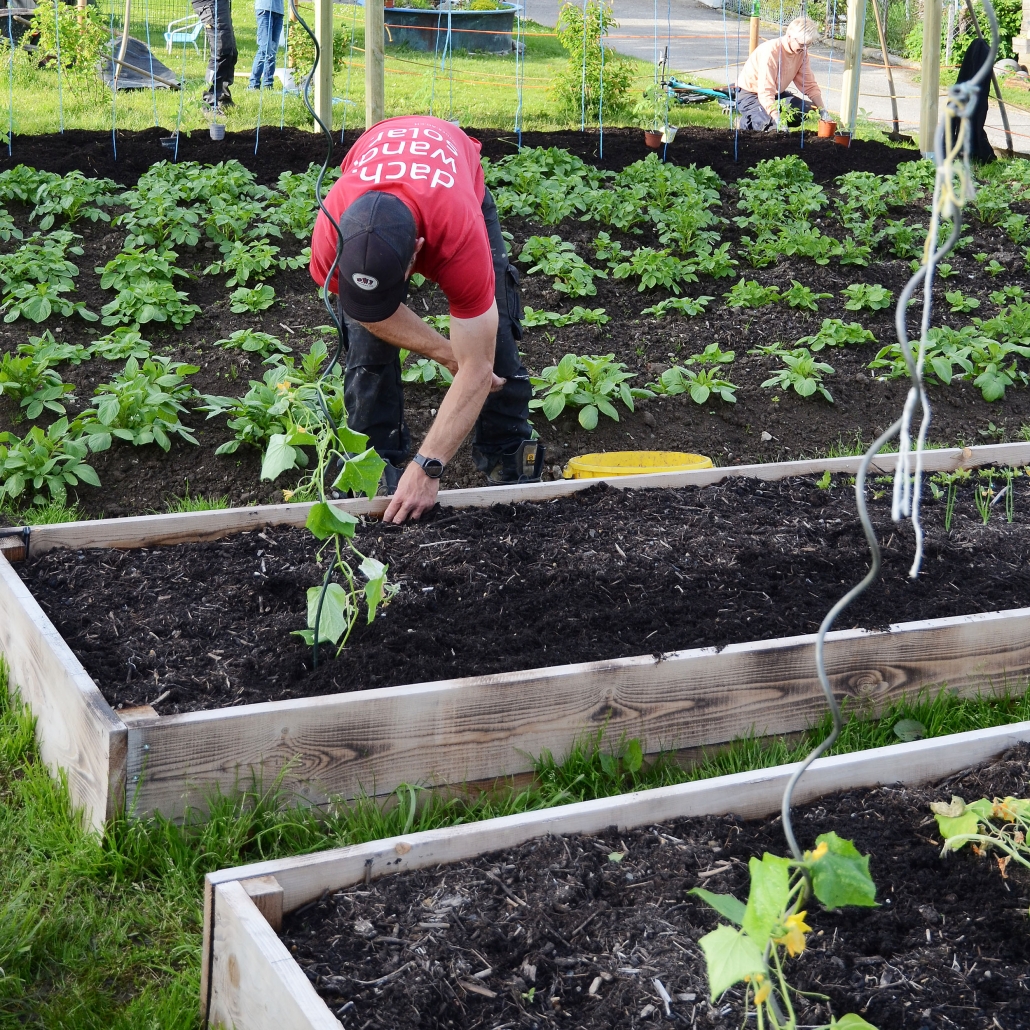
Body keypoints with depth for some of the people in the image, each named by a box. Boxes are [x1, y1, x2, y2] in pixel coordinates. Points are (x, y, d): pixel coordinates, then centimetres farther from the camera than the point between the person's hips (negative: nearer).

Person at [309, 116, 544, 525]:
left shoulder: (461, 235, -48)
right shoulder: (331, 236, -42)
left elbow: (476, 369, -40)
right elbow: (370, 313, -18)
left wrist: (427, 467, -40)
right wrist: (447, 353, -18)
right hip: (370, 193, 1)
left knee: (495, 339, -11)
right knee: (367, 343, -15)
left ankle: (508, 460, 5)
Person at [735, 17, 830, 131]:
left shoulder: (801, 51, -7)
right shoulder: (771, 51, -30)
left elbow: (809, 84, 2)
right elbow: (765, 93, -35)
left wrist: (822, 110, -11)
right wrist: (778, 121, -44)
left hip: (776, 93, 8)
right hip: (750, 94, -8)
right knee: (772, 125, -31)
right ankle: (747, 121, -2)